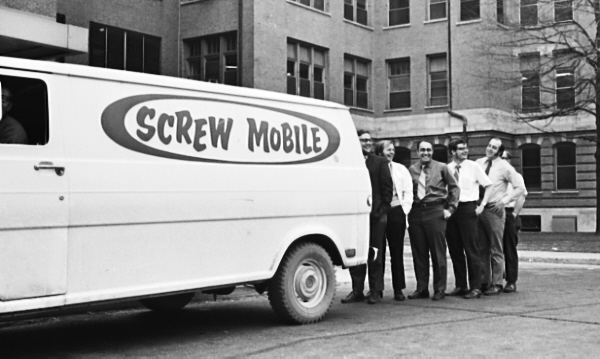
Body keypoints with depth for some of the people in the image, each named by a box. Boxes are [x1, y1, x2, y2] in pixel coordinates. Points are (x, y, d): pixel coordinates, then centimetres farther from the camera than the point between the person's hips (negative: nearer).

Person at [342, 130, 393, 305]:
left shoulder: (380, 162, 4)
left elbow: (387, 187, 0)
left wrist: (383, 210, -7)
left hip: (375, 214, -2)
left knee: (374, 254, 3)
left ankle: (375, 291, 10)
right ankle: (357, 290, 13)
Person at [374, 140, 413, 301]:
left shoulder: (401, 169, 12)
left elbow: (408, 192, 9)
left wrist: (404, 210, -1)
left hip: (396, 212, 2)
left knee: (397, 252, 4)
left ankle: (398, 289, 8)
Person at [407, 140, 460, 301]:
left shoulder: (441, 167, 5)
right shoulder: (411, 169, 8)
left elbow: (454, 187, 9)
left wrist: (450, 208, 3)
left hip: (435, 212, -2)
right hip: (416, 212, 2)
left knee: (438, 252, -1)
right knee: (418, 253, 5)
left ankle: (440, 289, 8)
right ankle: (421, 288, 14)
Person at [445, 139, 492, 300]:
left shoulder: (473, 167, 0)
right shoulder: (447, 169, 6)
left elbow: (489, 185, 3)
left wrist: (482, 205, -5)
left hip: (467, 209, -3)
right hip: (450, 209, 3)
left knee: (471, 249, -4)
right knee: (455, 249, 8)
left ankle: (475, 287, 0)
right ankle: (460, 285, 17)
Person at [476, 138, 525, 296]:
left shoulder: (504, 167, -3)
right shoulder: (478, 163, 9)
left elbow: (520, 187, -2)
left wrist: (504, 200, -9)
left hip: (494, 210, -4)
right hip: (478, 209, 4)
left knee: (496, 250, 0)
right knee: (482, 249, 9)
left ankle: (496, 284, 6)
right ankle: (483, 282, 17)